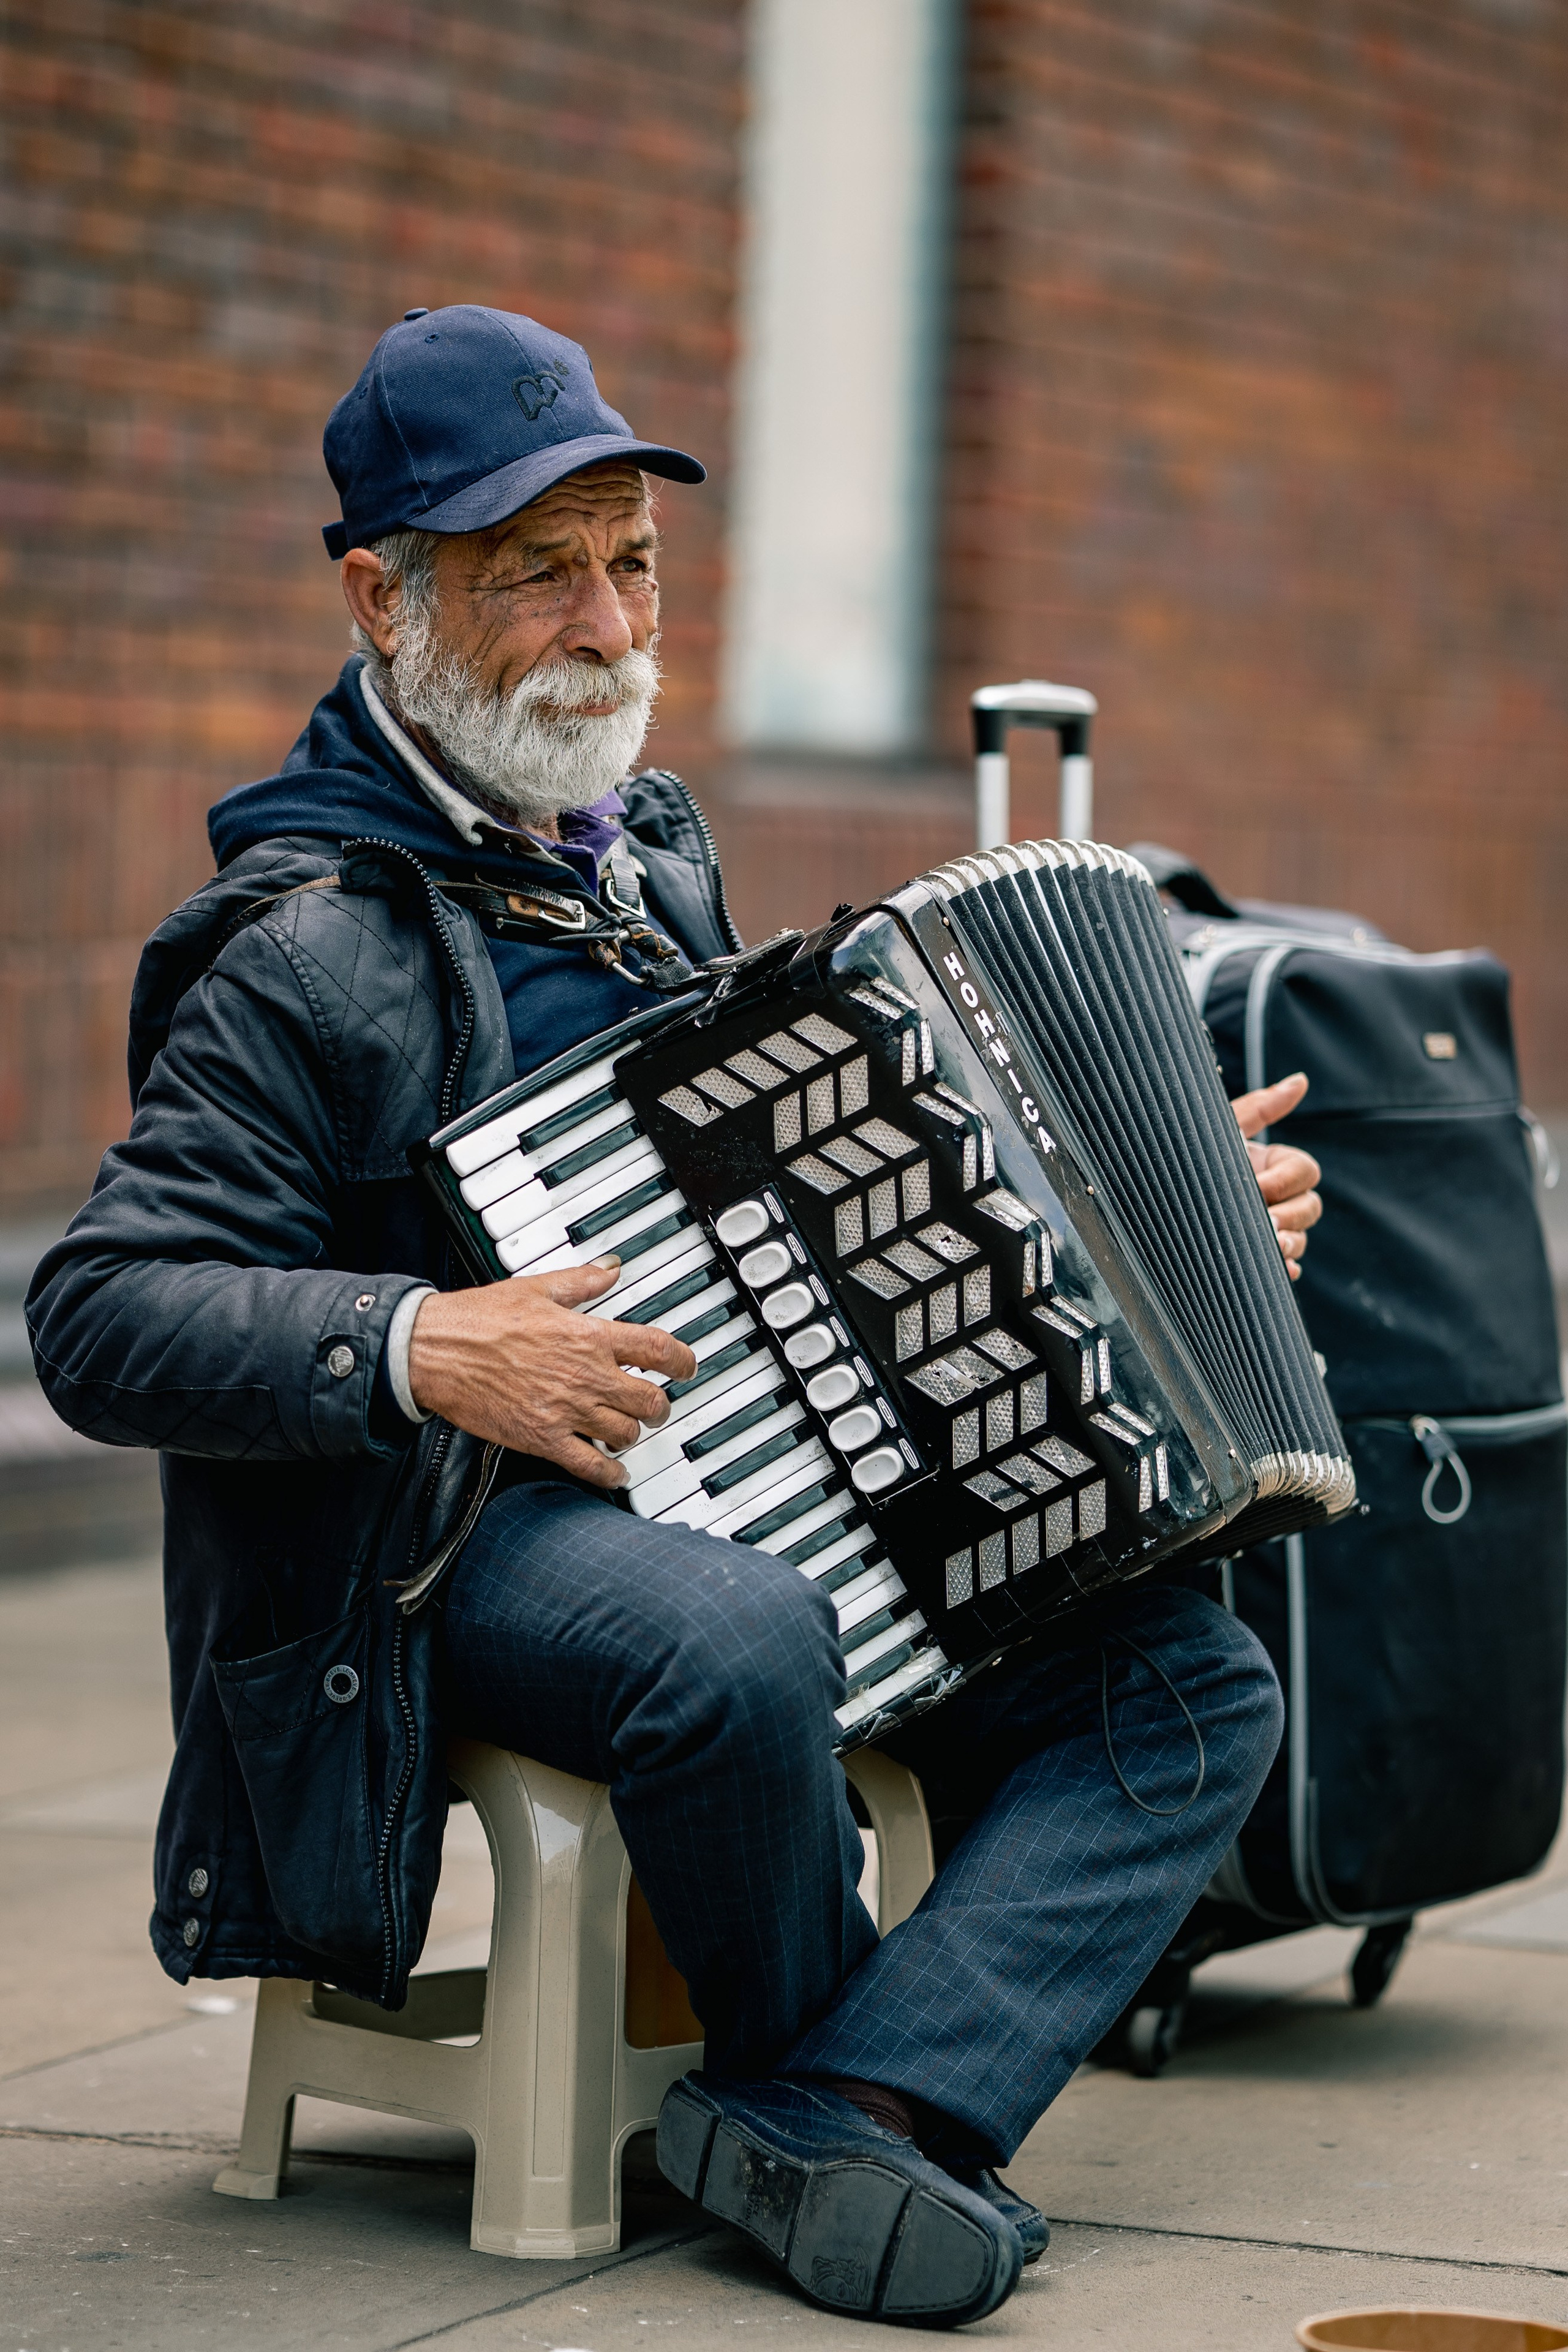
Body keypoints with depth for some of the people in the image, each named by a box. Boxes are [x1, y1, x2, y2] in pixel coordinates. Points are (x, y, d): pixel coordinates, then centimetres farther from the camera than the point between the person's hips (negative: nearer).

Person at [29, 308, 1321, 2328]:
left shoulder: (650, 853, 15)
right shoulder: (310, 951, -11)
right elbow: (98, 1317, -16)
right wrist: (417, 1350, -29)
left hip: (745, 1495, 8)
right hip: (455, 1552, -8)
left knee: (1197, 1683, -9)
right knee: (737, 1640, -39)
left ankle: (842, 2116, -24)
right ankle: (807, 2053, -9)